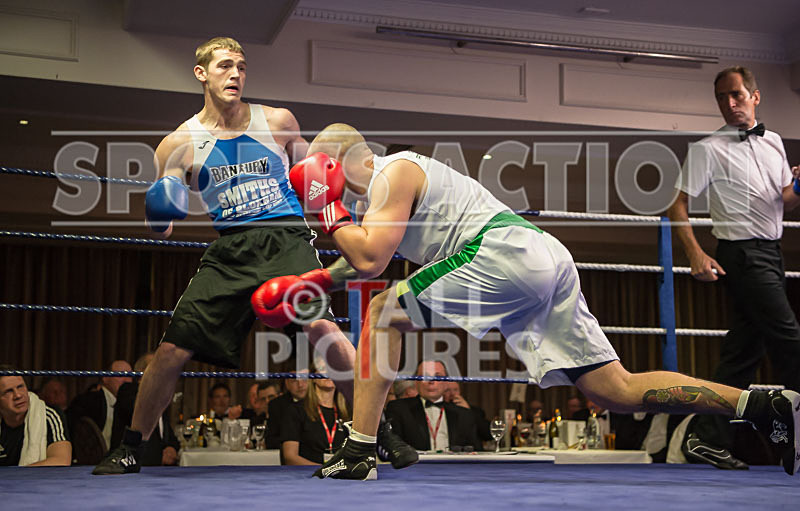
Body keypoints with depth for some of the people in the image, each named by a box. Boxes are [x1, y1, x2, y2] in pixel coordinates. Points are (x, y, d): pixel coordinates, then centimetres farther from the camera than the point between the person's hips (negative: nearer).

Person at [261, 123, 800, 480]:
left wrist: (329, 210, 5)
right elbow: (363, 264, 41)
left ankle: (360, 452, -4)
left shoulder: (395, 171, 2)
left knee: (382, 312, -1)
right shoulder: (393, 181, 31)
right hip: (545, 261, 10)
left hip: (506, 252, -10)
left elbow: (370, 260, -9)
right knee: (617, 391, 4)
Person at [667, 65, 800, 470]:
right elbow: (678, 205, -6)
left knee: (743, 348, 6)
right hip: (742, 252, -7)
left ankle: (708, 439, 11)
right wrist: (696, 254, -20)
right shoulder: (709, 149, -4)